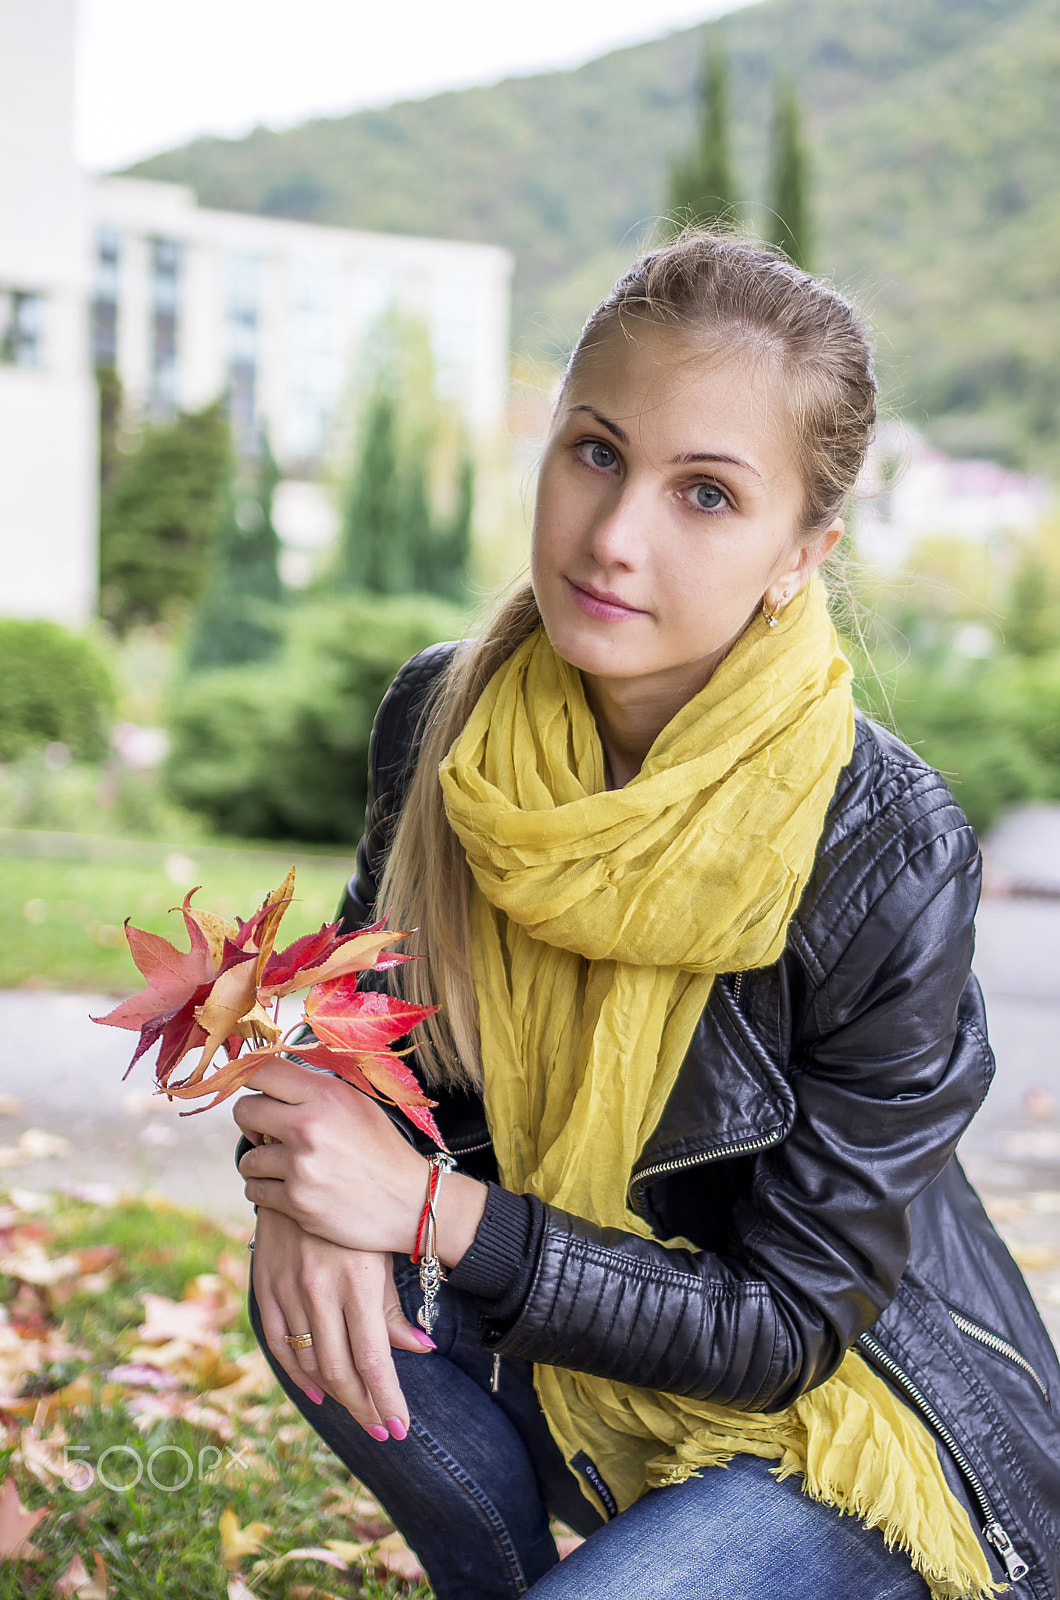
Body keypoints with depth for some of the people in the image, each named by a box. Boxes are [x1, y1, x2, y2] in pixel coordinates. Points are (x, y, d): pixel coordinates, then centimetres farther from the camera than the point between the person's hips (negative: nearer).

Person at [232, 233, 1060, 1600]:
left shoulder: (887, 861, -27)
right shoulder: (440, 717, -12)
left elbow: (789, 1324, -21)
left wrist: (432, 1208, -29)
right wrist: (307, 1180, -22)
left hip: (853, 1425, -4)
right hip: (578, 1377, 5)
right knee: (316, 1296, -21)